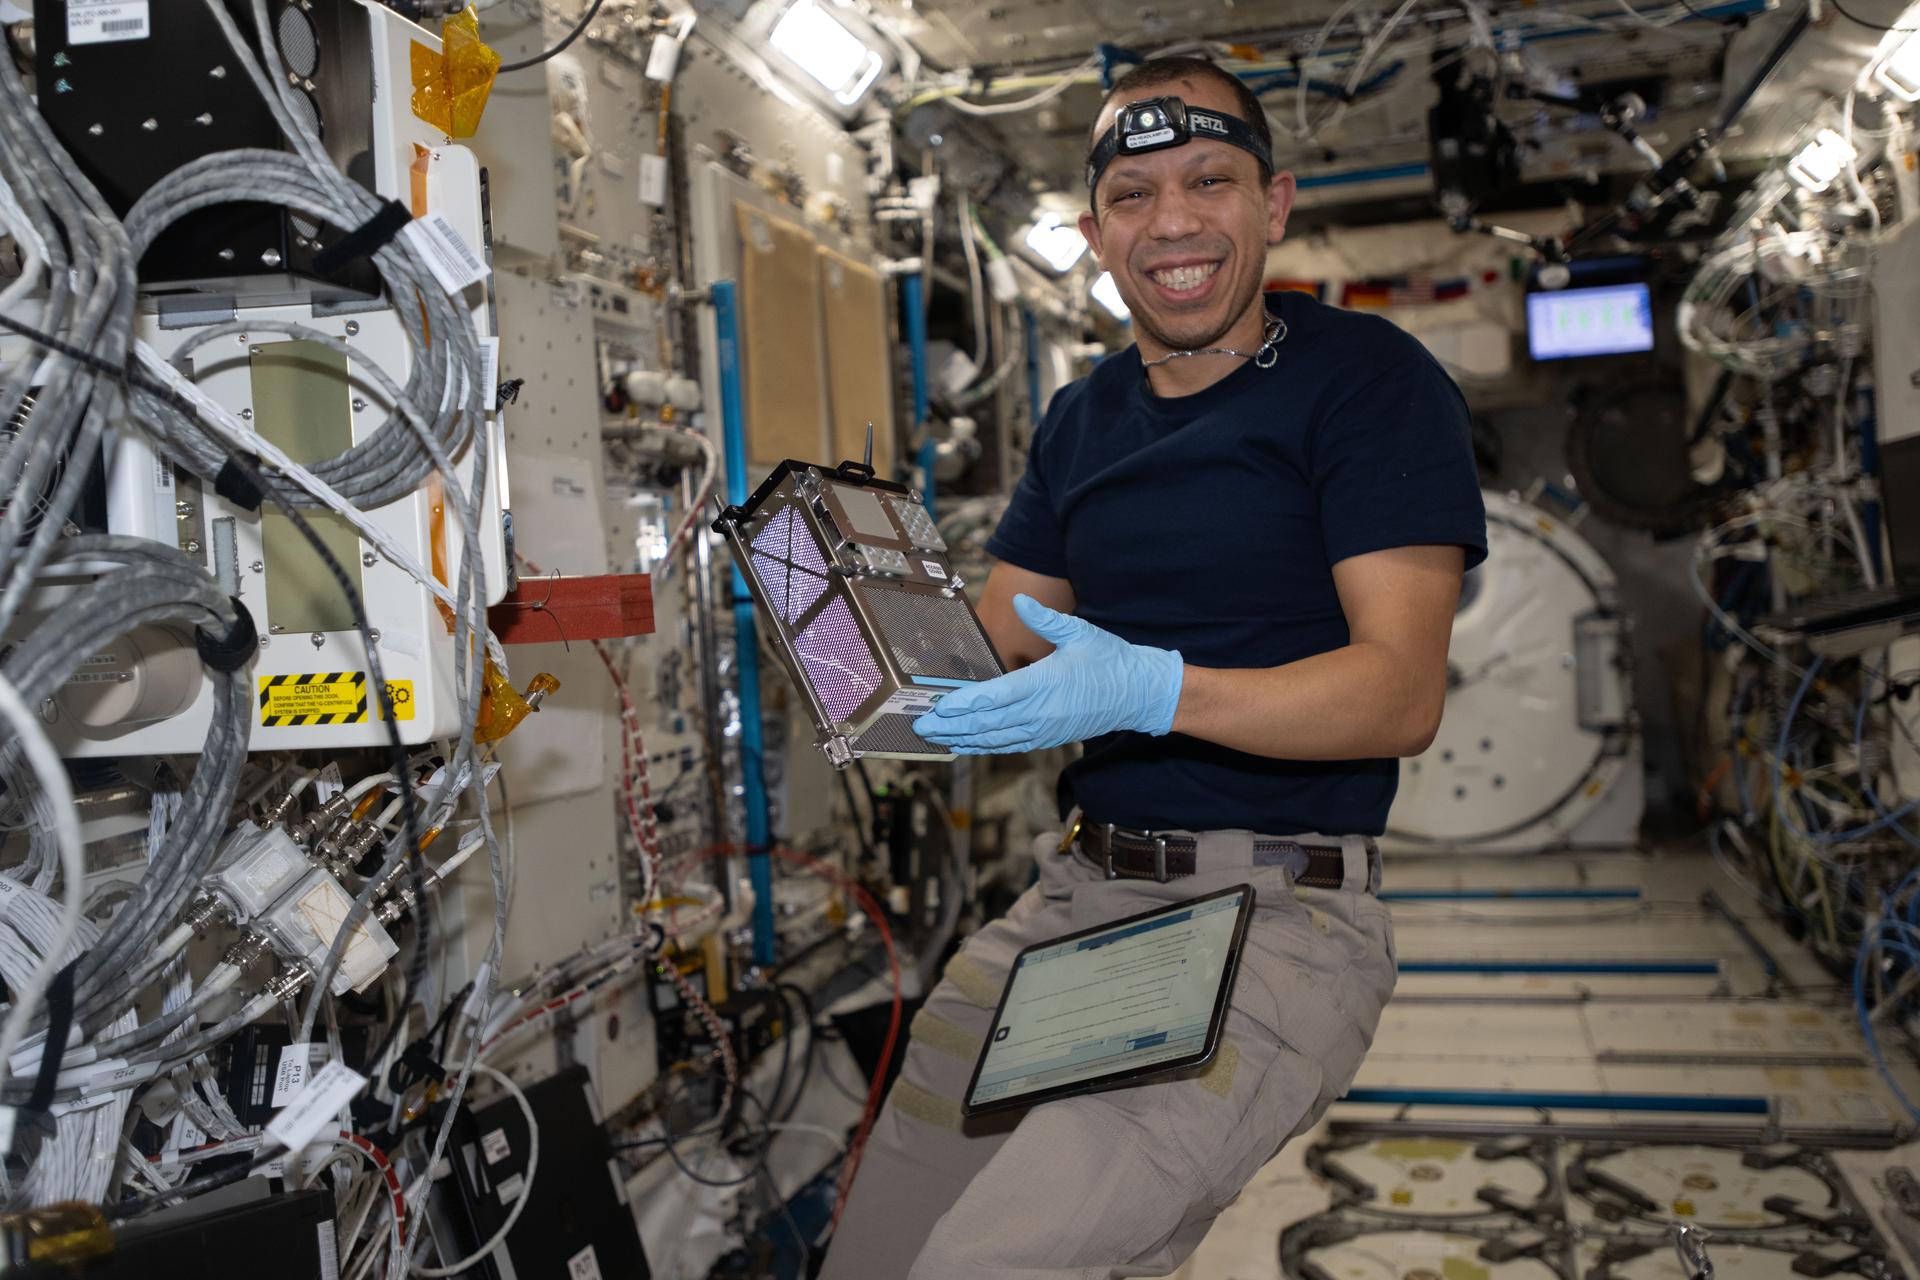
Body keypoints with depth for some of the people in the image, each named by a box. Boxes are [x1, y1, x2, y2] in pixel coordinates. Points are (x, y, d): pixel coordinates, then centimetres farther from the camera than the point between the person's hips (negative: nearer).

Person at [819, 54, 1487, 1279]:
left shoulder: (1368, 380, -5)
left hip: (1281, 910, -6)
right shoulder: (1084, 420, 14)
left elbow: (1402, 694, -14)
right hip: (1079, 890, 6)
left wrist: (1150, 689, -28)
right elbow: (994, 639, 14)